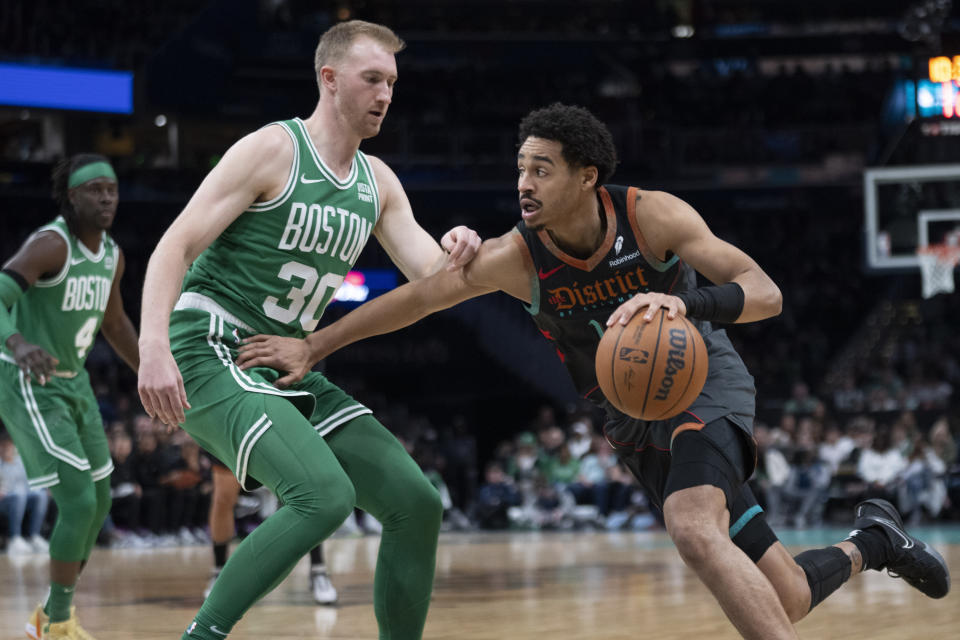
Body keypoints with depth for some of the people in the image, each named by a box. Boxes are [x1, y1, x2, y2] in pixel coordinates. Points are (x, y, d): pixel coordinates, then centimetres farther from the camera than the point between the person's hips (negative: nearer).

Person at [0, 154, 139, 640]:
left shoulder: (112, 255, 4)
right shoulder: (50, 243, -22)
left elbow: (114, 323, 21)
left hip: (73, 381, 9)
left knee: (99, 501, 12)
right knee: (78, 503, -15)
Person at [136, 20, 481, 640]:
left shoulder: (378, 182, 12)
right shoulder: (273, 150, -11)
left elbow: (429, 277, 8)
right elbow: (176, 245, -16)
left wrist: (454, 255, -17)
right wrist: (154, 346, -31)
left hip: (285, 370, 8)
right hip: (210, 354, -8)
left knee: (416, 501, 1)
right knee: (324, 494, -29)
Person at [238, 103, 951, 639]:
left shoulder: (654, 216, -22)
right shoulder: (515, 257, -15)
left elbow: (766, 294, -27)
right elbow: (418, 296, -4)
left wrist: (685, 302, -47)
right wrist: (311, 347, -5)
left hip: (705, 384, -4)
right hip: (636, 421, 4)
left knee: (694, 529, -36)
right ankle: (868, 544, 32)